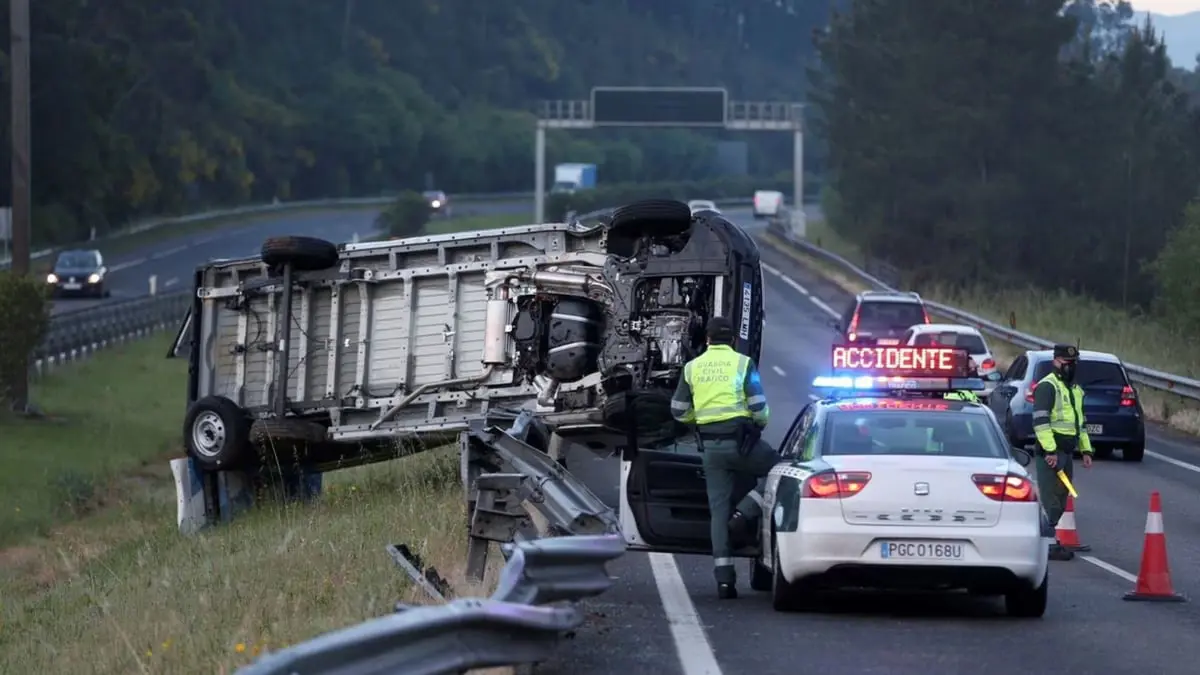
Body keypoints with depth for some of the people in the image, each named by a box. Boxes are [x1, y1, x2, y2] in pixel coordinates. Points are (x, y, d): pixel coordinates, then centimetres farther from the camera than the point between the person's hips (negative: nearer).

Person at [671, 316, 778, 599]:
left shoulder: (692, 367, 8)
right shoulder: (743, 364, -2)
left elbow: (679, 411, 10)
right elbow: (759, 406, -7)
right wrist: (760, 423, 15)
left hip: (710, 446, 4)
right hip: (741, 439, -4)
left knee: (718, 509, 5)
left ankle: (724, 578, 0)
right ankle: (744, 515, -4)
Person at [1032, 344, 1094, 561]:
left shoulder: (1075, 389, 21)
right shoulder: (1047, 386, -9)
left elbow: (1080, 423, 29)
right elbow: (1040, 421, -17)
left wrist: (1086, 450, 21)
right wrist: (1050, 450, -23)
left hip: (1067, 452, 9)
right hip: (1051, 452, -9)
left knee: (1060, 501, 11)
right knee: (1050, 500, -11)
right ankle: (1048, 545, -11)